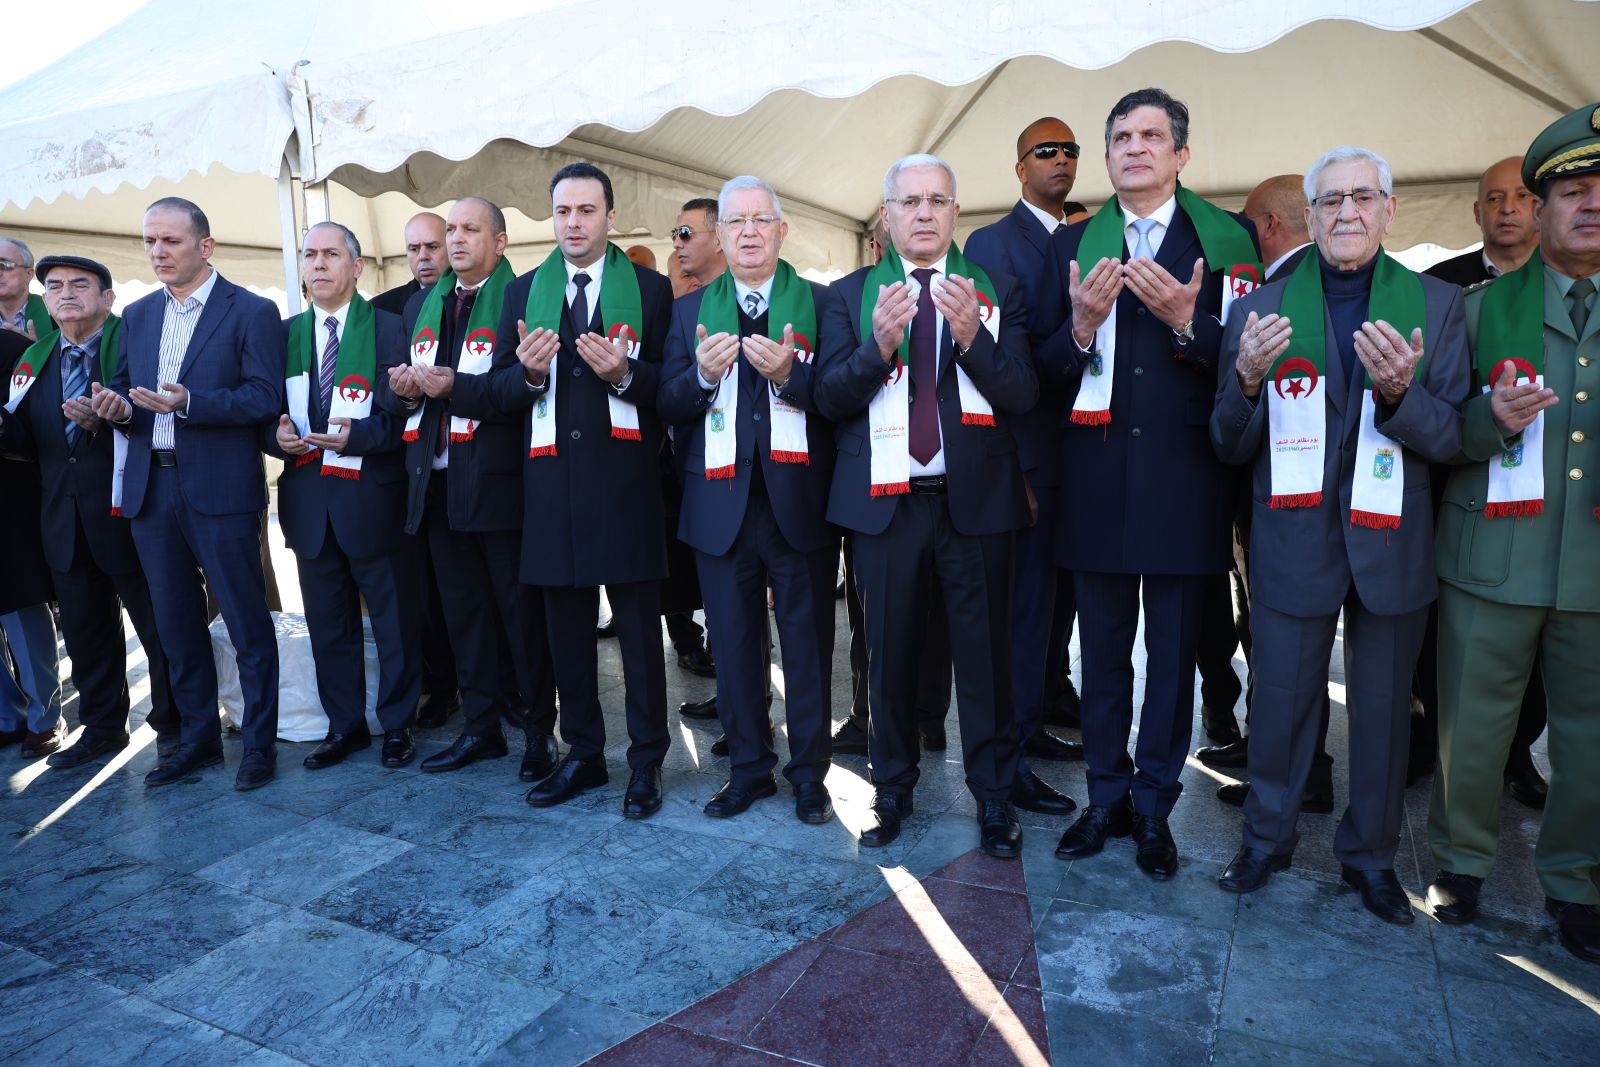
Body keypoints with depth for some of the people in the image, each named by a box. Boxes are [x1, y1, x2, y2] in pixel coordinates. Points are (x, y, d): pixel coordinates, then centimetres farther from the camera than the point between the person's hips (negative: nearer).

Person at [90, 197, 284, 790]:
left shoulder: (251, 312, -3)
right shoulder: (136, 317, 16)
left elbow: (265, 398, -11)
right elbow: (125, 388, 17)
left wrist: (189, 402, -23)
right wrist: (119, 407, -6)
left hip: (221, 490, -6)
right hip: (151, 490, 6)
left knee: (247, 623, 0)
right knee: (175, 624, 13)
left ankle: (259, 742, 12)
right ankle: (198, 737, 27)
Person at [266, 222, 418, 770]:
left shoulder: (389, 327, -2)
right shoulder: (285, 333, 12)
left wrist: (355, 435, -21)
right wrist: (277, 433, -9)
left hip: (373, 498, -4)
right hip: (309, 501, 5)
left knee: (394, 619, 5)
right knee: (328, 623, 13)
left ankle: (396, 724, 20)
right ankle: (344, 725, 27)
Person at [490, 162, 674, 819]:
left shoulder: (649, 289, 5)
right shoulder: (524, 292, 13)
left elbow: (672, 382, -1)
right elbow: (499, 390, 9)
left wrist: (625, 374, -19)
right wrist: (527, 374, -12)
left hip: (624, 481, -3)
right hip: (552, 482, 4)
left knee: (639, 629, 2)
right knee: (567, 628, 11)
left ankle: (646, 763, 15)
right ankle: (583, 754, 26)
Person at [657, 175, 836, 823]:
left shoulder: (818, 302, 3)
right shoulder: (691, 309, 11)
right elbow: (667, 406, 3)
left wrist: (791, 374, -22)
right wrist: (701, 375, -16)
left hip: (799, 503, -2)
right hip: (721, 505, 2)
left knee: (808, 642, 6)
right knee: (735, 643, 11)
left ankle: (809, 771, 22)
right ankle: (748, 767, 27)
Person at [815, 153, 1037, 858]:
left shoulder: (996, 291, 5)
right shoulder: (849, 295, 6)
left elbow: (1023, 395, -5)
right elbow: (829, 396, -5)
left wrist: (974, 337, -22)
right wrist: (878, 345, -22)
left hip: (976, 500, 0)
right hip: (885, 502, 1)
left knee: (986, 655, 6)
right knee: (889, 655, 12)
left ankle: (994, 796, 23)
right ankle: (892, 790, 29)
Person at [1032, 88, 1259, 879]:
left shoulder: (1228, 240, 2)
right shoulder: (1073, 245, 8)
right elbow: (1044, 363, 2)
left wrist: (1186, 322, -19)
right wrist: (1081, 326, -17)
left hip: (1183, 484, -1)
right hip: (1098, 480, 2)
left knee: (1173, 655, 8)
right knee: (1102, 650, 12)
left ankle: (1154, 806, 25)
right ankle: (1107, 798, 27)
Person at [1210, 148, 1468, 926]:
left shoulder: (1437, 305, 3)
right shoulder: (1262, 308, 1)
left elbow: (1452, 437, -3)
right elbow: (1230, 447, -1)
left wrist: (1399, 393, -23)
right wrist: (1247, 381, -21)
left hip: (1391, 543, 1)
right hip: (1293, 543, -1)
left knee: (1383, 709, 12)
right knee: (1280, 702, 9)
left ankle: (1370, 855, 33)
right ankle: (1267, 838, 31)